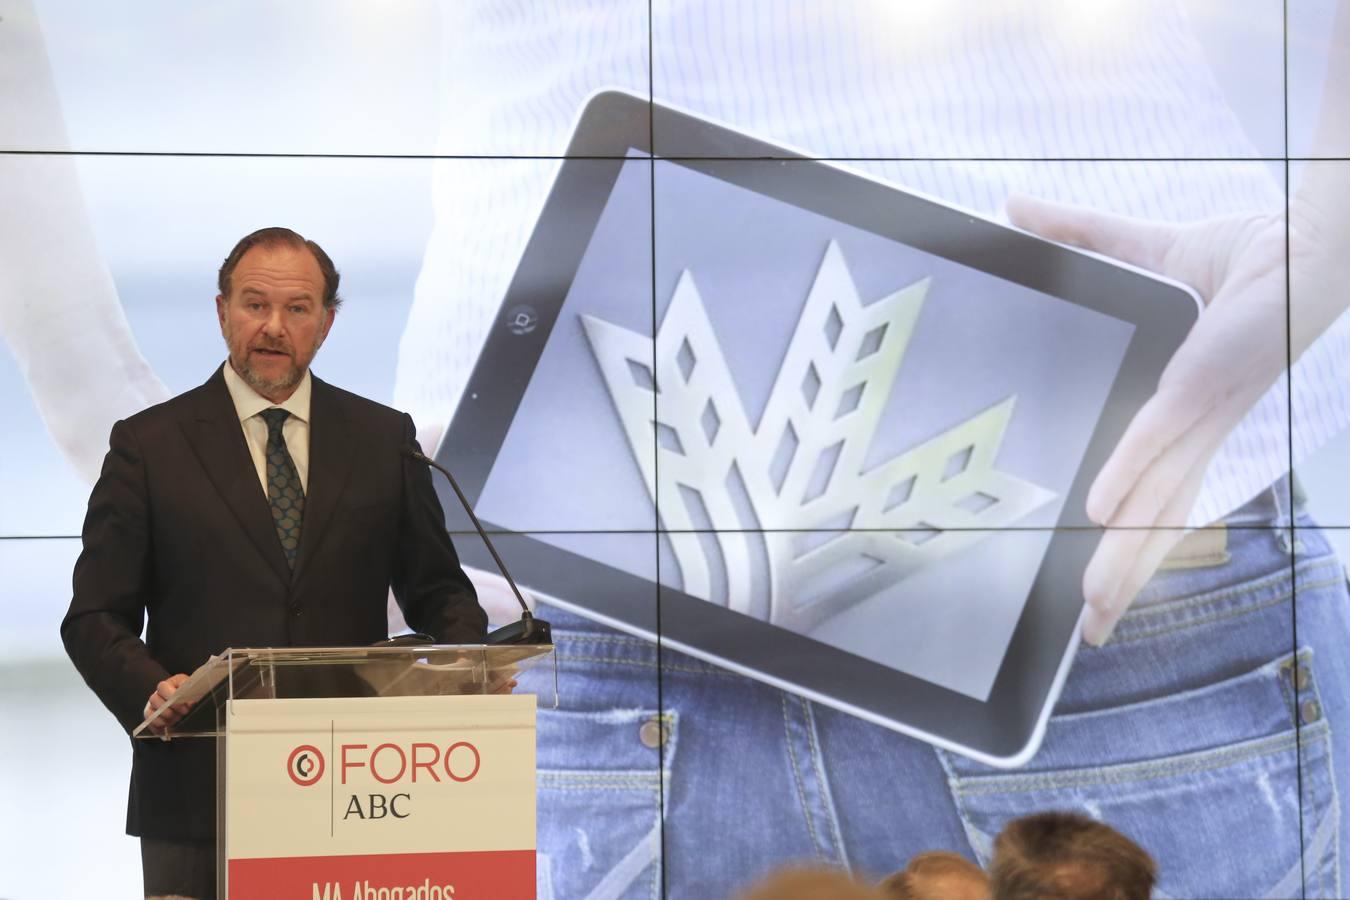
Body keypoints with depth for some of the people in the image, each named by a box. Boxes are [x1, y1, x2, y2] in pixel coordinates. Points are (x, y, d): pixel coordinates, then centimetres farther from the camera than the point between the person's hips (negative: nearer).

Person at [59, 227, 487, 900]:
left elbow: (435, 588, 15)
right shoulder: (149, 444, 4)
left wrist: (473, 658, -7)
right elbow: (96, 617, 2)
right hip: (198, 789, -1)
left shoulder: (384, 439, 10)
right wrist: (151, 689, -18)